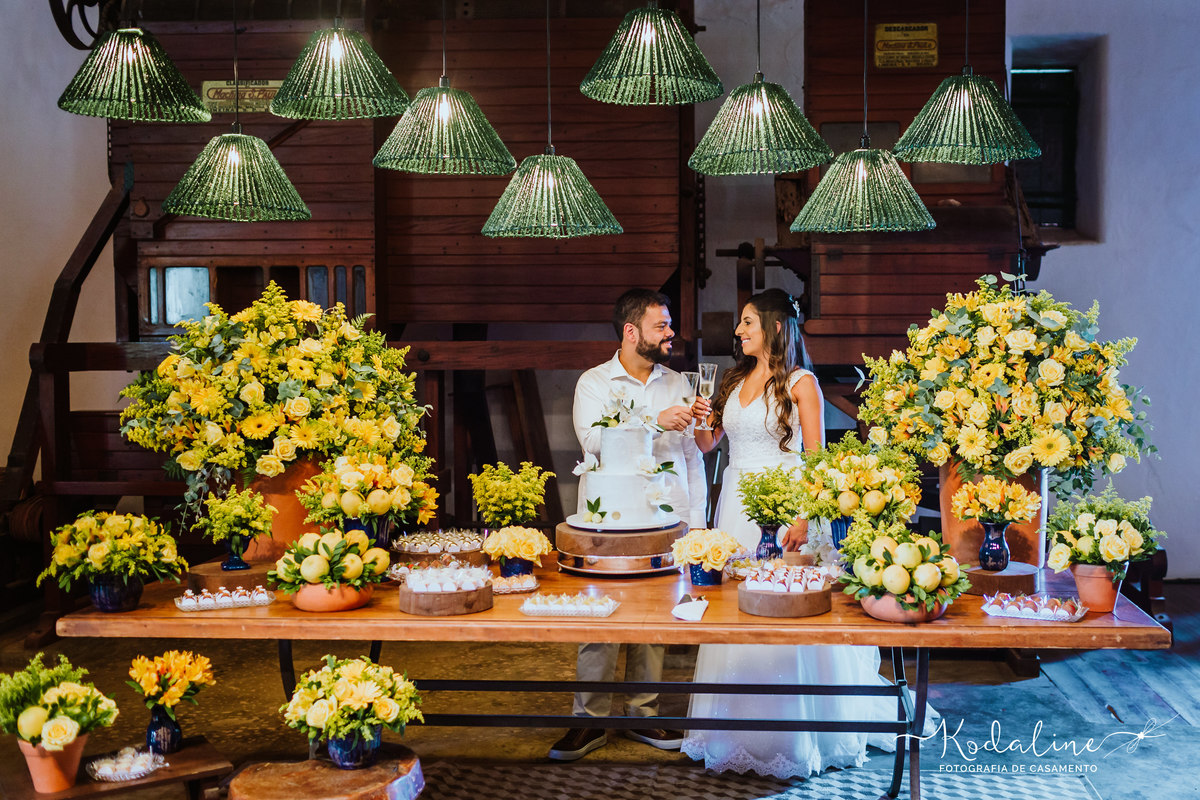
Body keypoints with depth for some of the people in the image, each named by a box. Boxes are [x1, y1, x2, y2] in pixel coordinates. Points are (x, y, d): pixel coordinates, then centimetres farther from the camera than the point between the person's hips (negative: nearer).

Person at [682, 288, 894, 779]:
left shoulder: (800, 383, -6)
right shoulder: (734, 380, 13)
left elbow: (816, 458, -9)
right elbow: (707, 444, 14)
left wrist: (803, 519, -18)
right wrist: (701, 420, -7)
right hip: (737, 500, 6)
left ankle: (792, 736, 9)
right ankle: (741, 732, 19)